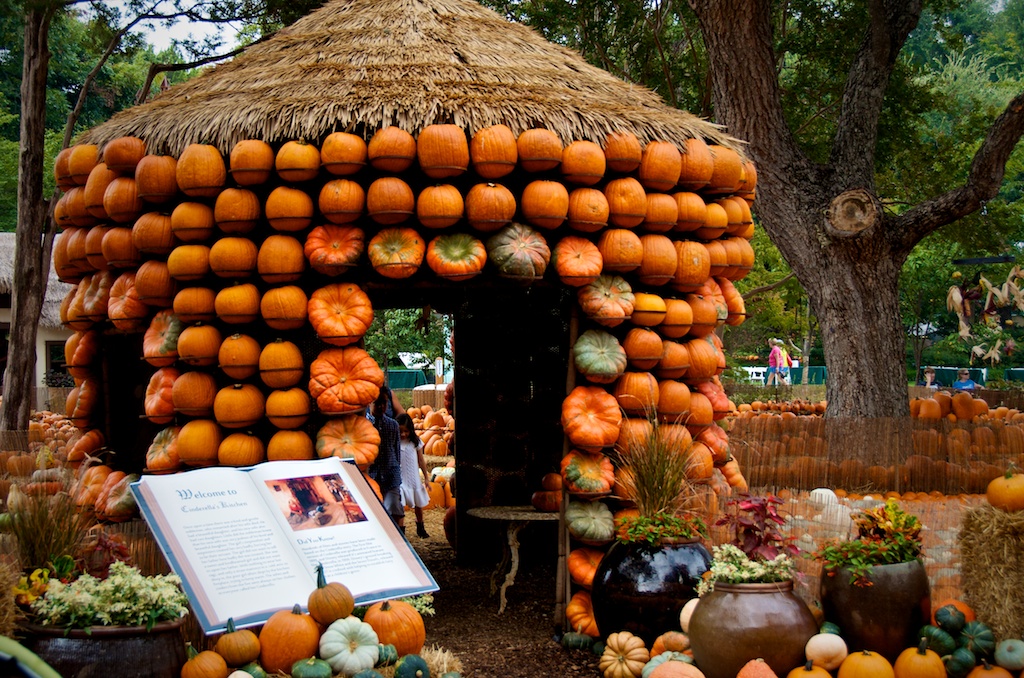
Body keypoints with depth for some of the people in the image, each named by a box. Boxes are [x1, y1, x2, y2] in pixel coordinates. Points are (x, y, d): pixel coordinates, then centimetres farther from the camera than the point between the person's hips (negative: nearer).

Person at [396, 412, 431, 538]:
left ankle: (420, 528, 37)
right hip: (399, 480, -3)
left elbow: (421, 461, 5)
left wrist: (426, 477, 7)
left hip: (414, 479, 3)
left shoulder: (416, 442, -2)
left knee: (418, 505, 17)